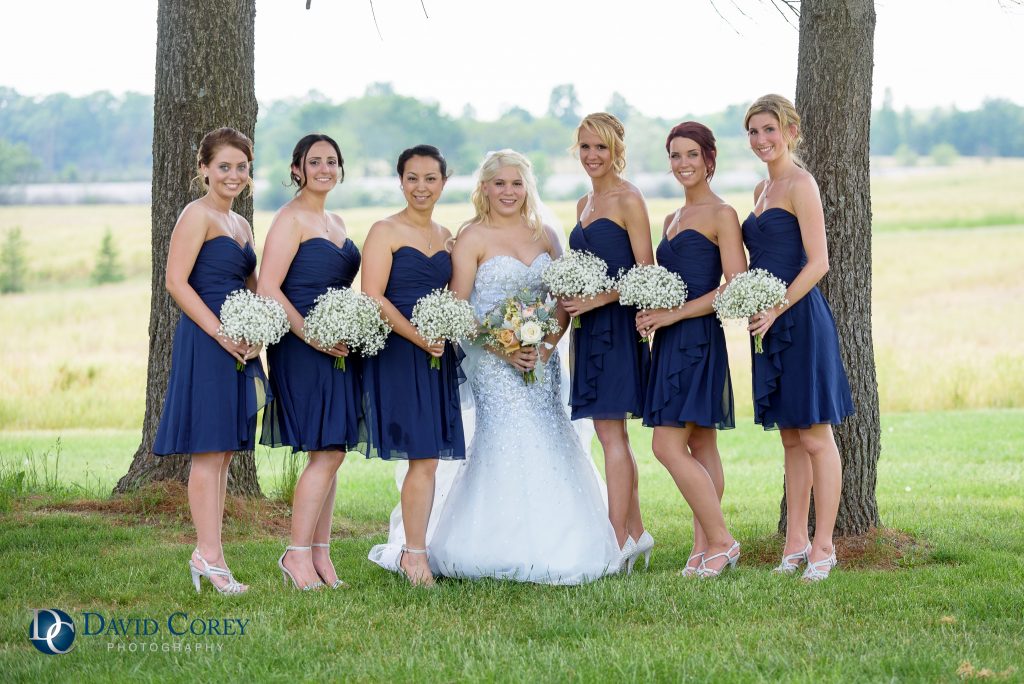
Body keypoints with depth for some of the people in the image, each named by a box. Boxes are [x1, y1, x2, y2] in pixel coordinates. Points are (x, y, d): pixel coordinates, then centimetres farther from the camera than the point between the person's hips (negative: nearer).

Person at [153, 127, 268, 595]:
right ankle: (209, 555, -4)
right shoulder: (198, 215, -7)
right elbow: (177, 281, -15)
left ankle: (207, 552, 15)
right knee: (208, 451, -7)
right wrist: (220, 332, -19)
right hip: (205, 342, -9)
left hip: (239, 346, 9)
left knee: (225, 451, 9)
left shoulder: (241, 224, 18)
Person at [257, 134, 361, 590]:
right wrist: (311, 335, -19)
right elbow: (268, 288, -15)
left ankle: (319, 553, 11)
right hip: (302, 350, -8)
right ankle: (298, 553, -5)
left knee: (331, 452, 7)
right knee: (326, 453, -11)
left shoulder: (336, 223, 18)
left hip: (337, 348, 8)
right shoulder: (291, 219, -7)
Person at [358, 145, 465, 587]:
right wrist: (418, 337, -18)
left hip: (438, 356, 6)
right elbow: (372, 298, -12)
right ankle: (416, 555, -4)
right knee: (423, 458, -11)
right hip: (397, 355, -6)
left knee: (429, 458, 4)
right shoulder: (385, 232, -4)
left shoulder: (446, 237, 16)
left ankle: (412, 551, 11)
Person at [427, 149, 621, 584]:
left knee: (547, 448, 0)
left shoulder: (544, 236, 12)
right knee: (507, 447, -11)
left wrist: (547, 345, -5)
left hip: (540, 360, 5)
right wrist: (502, 347, -15)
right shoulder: (472, 238, -2)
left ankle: (550, 547, 9)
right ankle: (507, 553, -4)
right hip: (493, 363, -4)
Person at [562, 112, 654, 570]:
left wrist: (599, 299, -19)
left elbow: (645, 272, -12)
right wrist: (570, 297, 5)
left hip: (618, 323, -9)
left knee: (609, 431, -9)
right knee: (613, 433, 11)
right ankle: (636, 532, 17)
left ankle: (620, 538, -7)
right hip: (590, 327, 9)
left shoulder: (628, 199, -8)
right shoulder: (585, 204, 17)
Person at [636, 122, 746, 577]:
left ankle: (719, 540, -4)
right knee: (699, 445, 9)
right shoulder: (672, 219, 18)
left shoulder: (722, 215, -7)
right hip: (671, 342, 8)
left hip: (699, 338, -8)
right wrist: (653, 313, 4)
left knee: (668, 446, -12)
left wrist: (673, 314, -14)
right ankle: (704, 547, 11)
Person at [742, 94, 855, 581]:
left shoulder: (800, 185, -10)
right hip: (771, 323, 9)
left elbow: (818, 262, -15)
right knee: (791, 438, 11)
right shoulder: (762, 189, 16)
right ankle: (795, 542, 16)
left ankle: (822, 547, 0)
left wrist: (775, 310, -18)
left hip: (800, 319, -9)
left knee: (815, 435, -4)